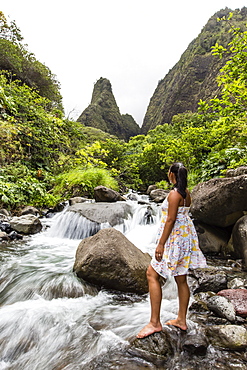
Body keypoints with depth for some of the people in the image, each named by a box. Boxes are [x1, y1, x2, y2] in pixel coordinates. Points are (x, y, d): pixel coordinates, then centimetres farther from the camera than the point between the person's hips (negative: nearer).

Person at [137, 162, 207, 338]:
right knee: (181, 279, 15)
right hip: (186, 236, 10)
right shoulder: (187, 193, 10)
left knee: (152, 274, -4)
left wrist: (161, 244, -19)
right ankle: (181, 320, 28)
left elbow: (170, 220, -20)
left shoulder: (174, 194, -17)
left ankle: (155, 323, 0)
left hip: (175, 237, -10)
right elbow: (183, 214, 12)